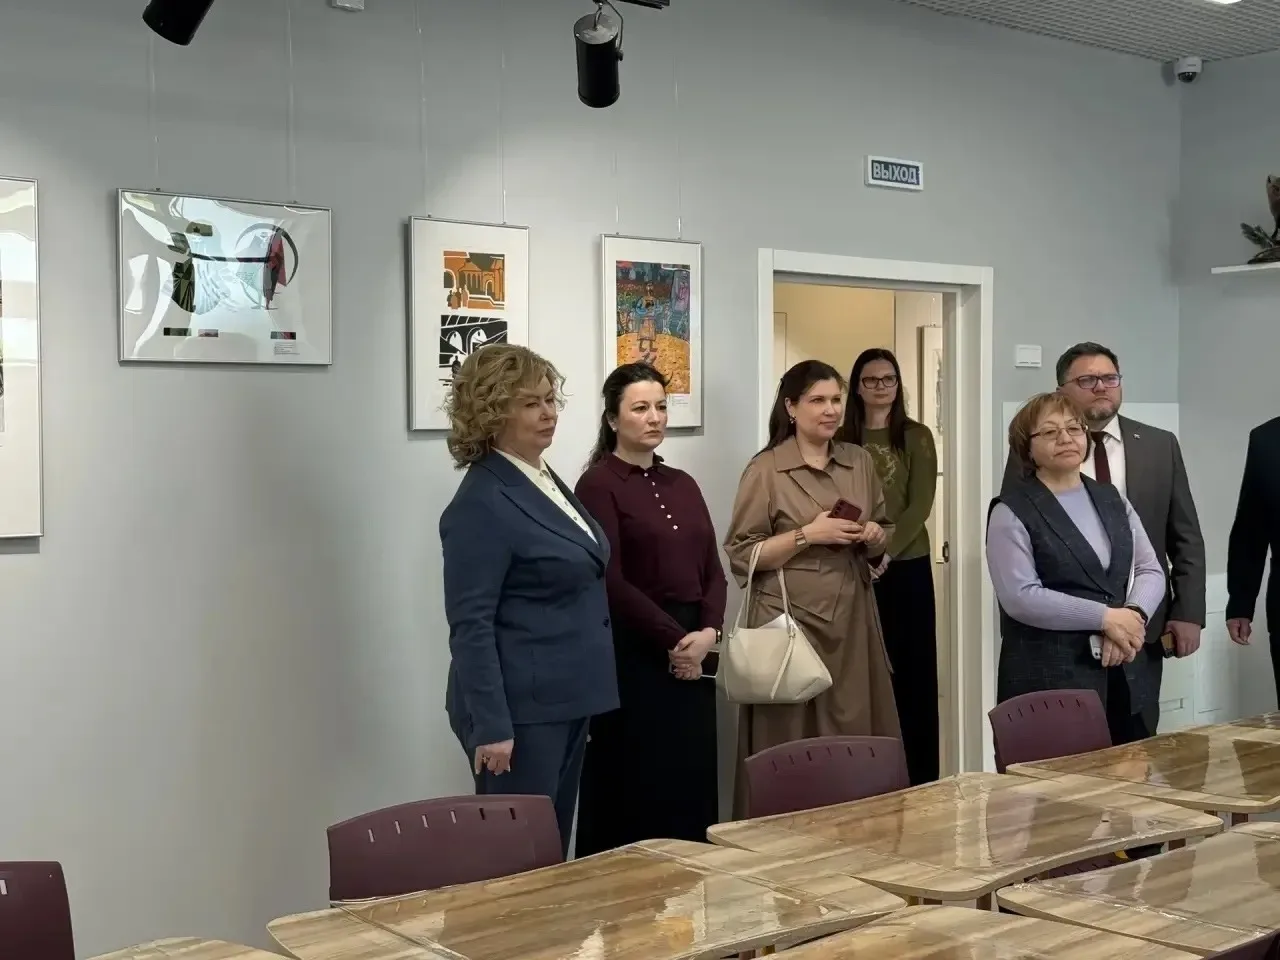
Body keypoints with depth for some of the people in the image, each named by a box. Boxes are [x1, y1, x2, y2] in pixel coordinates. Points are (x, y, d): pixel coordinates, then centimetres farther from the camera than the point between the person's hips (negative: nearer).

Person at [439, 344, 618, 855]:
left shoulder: (545, 478, 11)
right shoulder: (482, 503, -16)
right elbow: (471, 625, -19)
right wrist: (491, 724, -21)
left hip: (565, 700, 9)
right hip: (521, 707, -9)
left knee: (553, 847, 15)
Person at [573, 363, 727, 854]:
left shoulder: (682, 483, 14)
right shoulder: (598, 485, -6)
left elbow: (712, 569, 12)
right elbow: (610, 581, -13)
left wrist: (707, 632, -5)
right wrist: (673, 638, -12)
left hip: (694, 655, 6)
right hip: (632, 656, -6)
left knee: (692, 783, 8)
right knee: (636, 788, -1)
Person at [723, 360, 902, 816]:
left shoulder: (860, 461, 11)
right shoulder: (765, 469, -5)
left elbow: (885, 535, 21)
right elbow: (741, 556, -9)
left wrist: (873, 536, -2)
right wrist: (807, 534, -16)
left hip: (852, 620, 5)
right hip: (791, 621, -5)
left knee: (856, 737, 7)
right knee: (791, 744, -2)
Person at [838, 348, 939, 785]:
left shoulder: (917, 436, 3)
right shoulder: (843, 438, 7)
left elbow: (920, 505, -5)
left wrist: (887, 552, -18)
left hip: (907, 566, -1)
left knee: (913, 670, 1)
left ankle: (919, 777, 9)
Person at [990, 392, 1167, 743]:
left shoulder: (1111, 499, 14)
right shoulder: (1012, 511, -6)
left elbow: (1151, 570, 9)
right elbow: (1020, 597, -16)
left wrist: (1132, 617, -12)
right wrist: (1106, 618, -17)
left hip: (1124, 676, 6)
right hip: (1049, 681, -6)